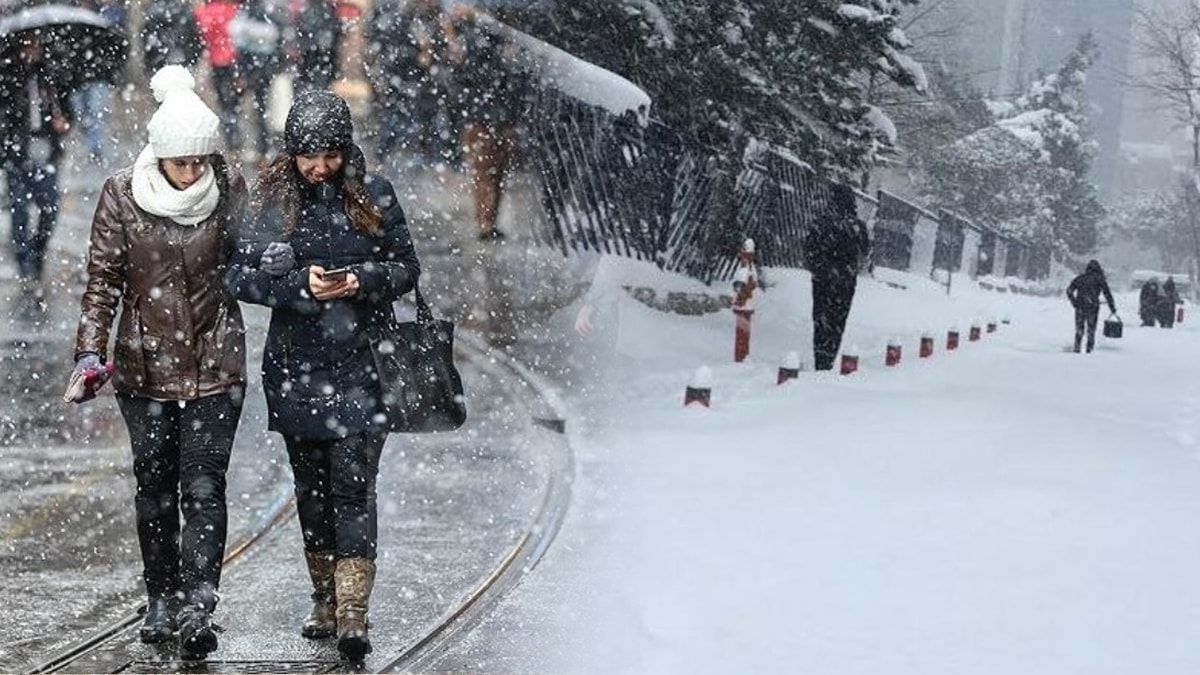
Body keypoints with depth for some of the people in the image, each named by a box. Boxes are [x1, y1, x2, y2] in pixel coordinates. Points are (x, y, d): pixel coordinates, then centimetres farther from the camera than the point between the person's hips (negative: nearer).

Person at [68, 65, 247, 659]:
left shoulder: (229, 190, -4)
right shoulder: (123, 196, -5)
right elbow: (103, 278, -2)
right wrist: (90, 351, -9)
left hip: (216, 366, -1)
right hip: (146, 365, 1)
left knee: (204, 488, -8)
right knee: (155, 487, 12)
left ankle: (197, 608, -11)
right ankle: (163, 599, 26)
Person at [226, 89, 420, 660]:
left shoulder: (373, 195, 0)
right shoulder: (271, 197, 0)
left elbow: (406, 267, 5)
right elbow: (240, 274, -2)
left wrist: (362, 280, -14)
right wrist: (299, 282, -17)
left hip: (359, 362, -2)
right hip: (295, 364, 2)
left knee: (353, 483, -9)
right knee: (311, 485, 12)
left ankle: (353, 613, -11)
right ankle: (325, 600, 25)